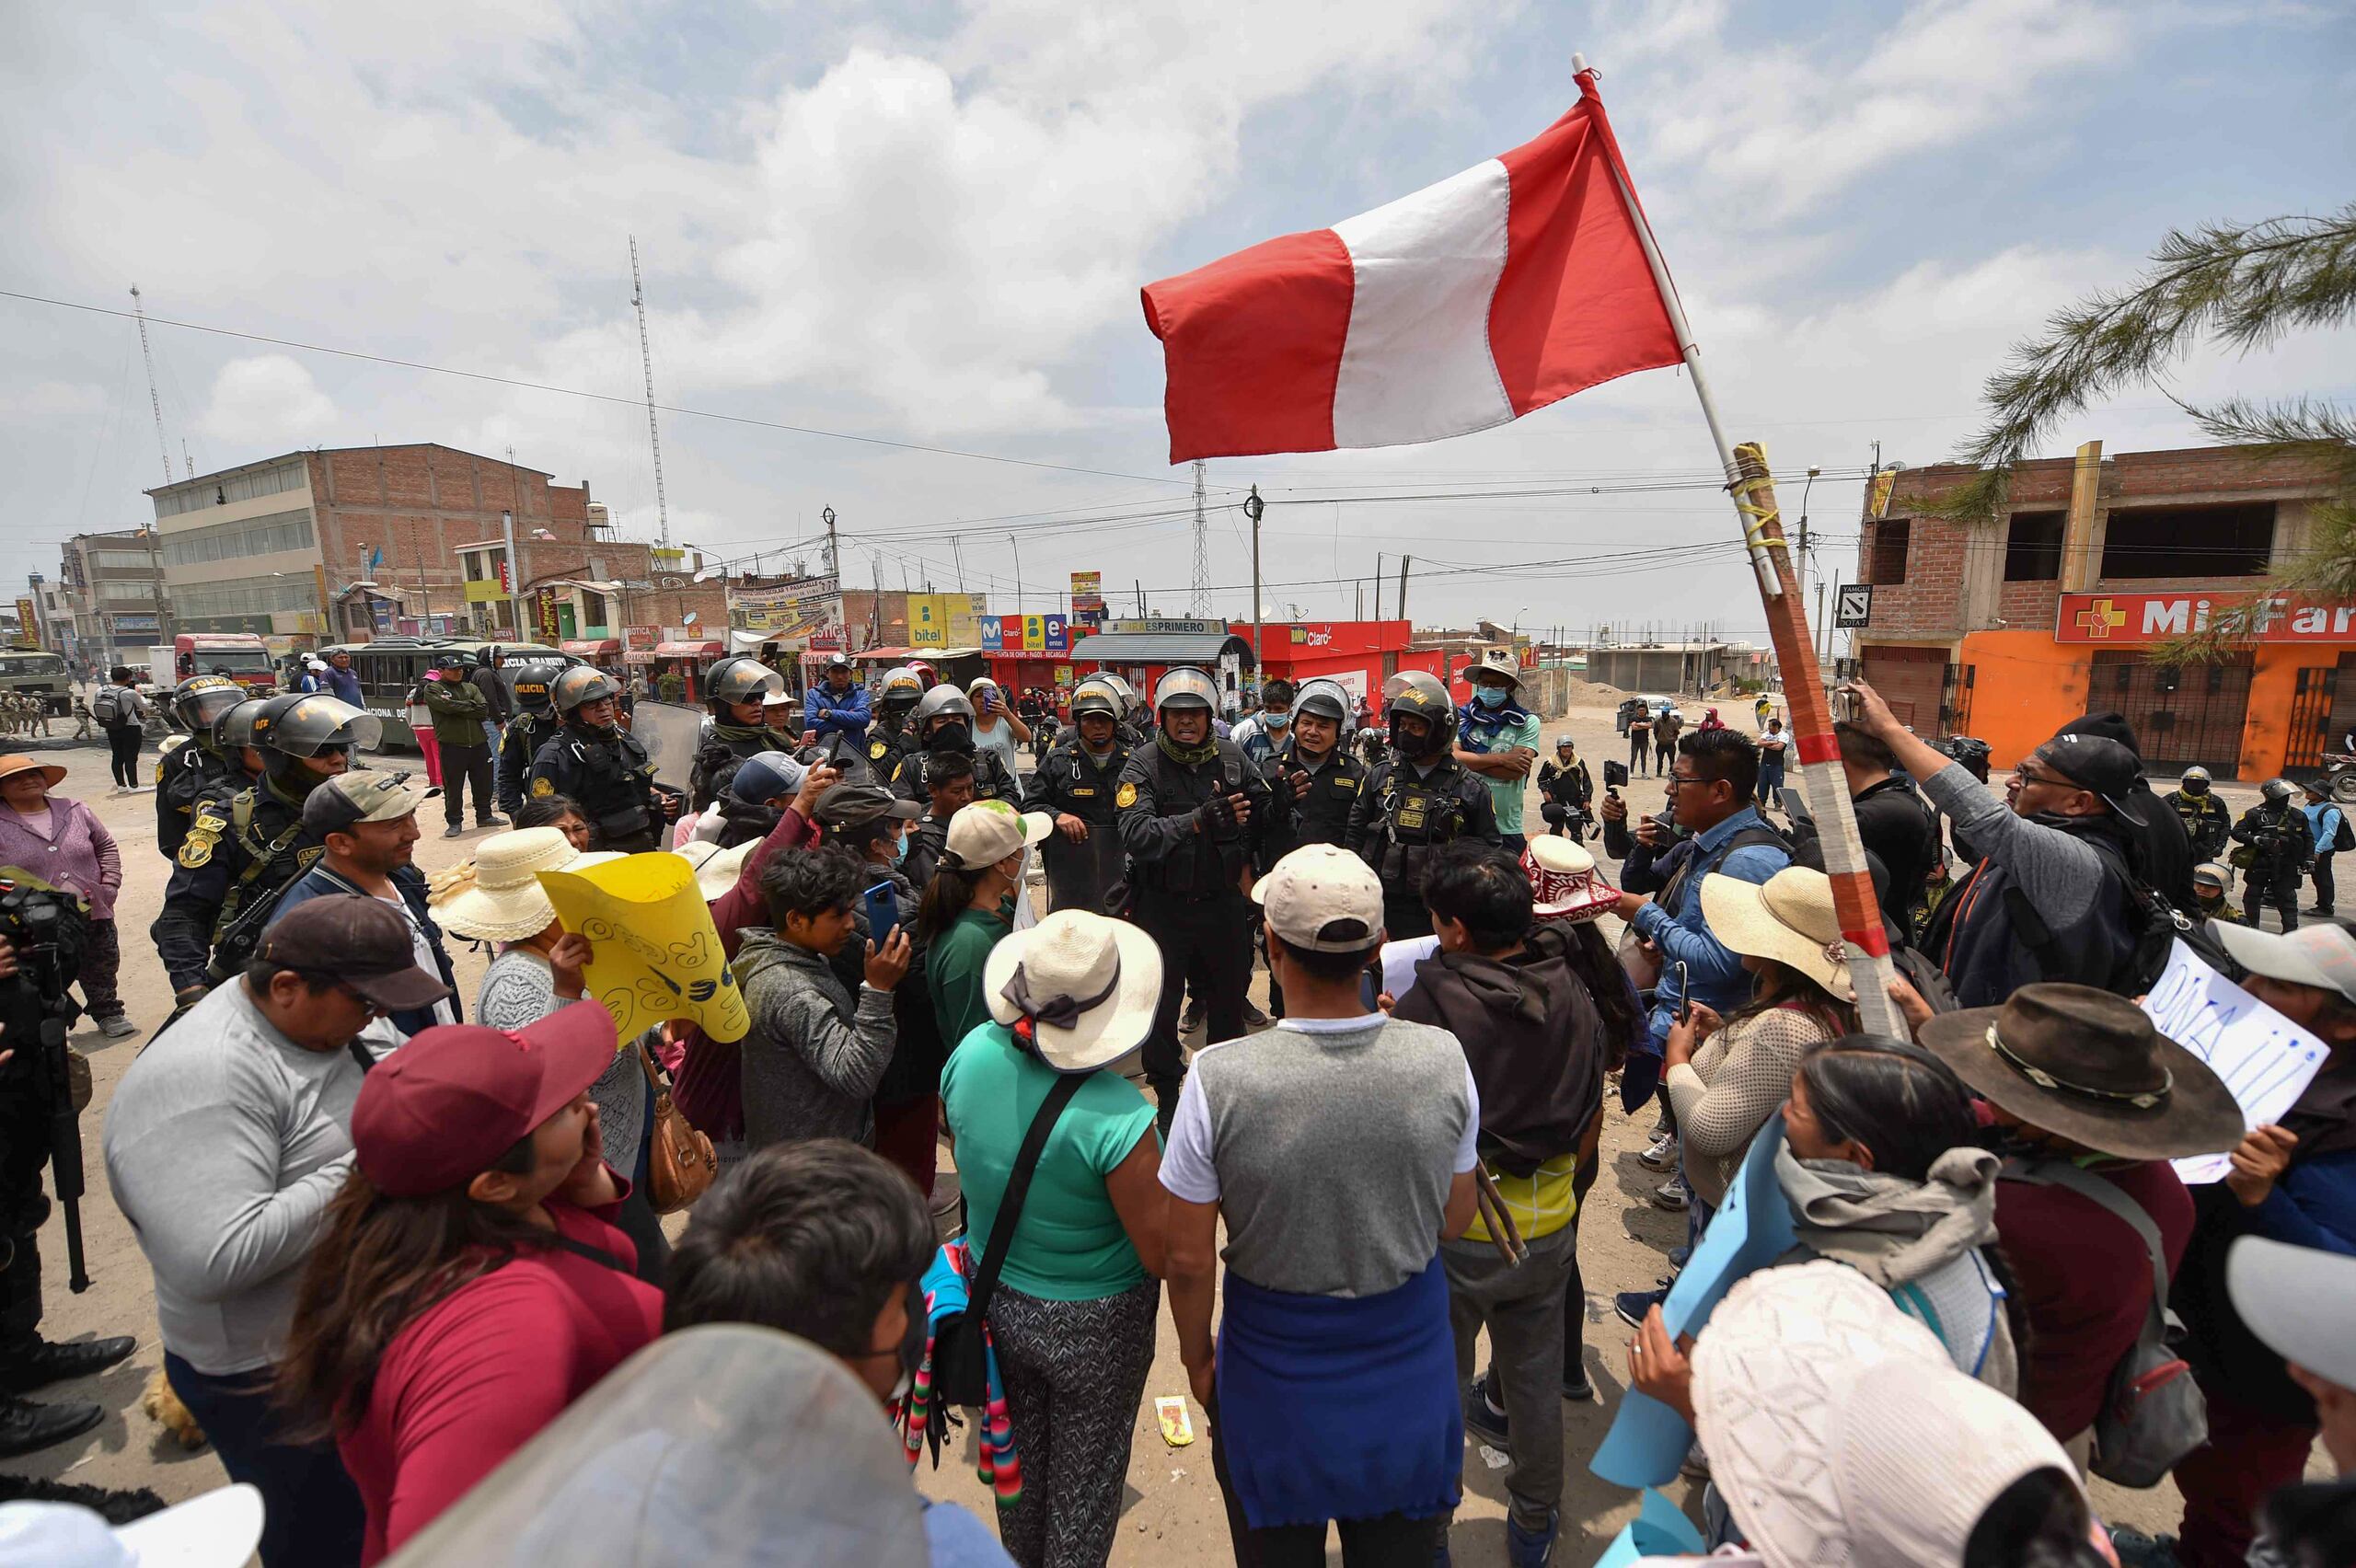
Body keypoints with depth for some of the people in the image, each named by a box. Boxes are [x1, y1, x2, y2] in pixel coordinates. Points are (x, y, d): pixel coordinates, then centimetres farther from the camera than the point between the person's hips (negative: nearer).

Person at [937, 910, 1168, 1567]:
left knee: (1021, 1449, 32)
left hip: (994, 1293, 6)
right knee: (1086, 1471, 23)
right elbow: (1160, 1254, -25)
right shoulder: (1117, 1116, -35)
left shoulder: (971, 1052, -19)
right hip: (1093, 1322, -5)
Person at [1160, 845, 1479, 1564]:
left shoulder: (1217, 1079, -27)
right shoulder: (1444, 1057, -19)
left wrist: (1198, 1359, 3)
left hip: (1276, 1387, -2)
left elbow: (1189, 1260, -15)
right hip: (1409, 1382, 2)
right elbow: (1454, 1222, -4)